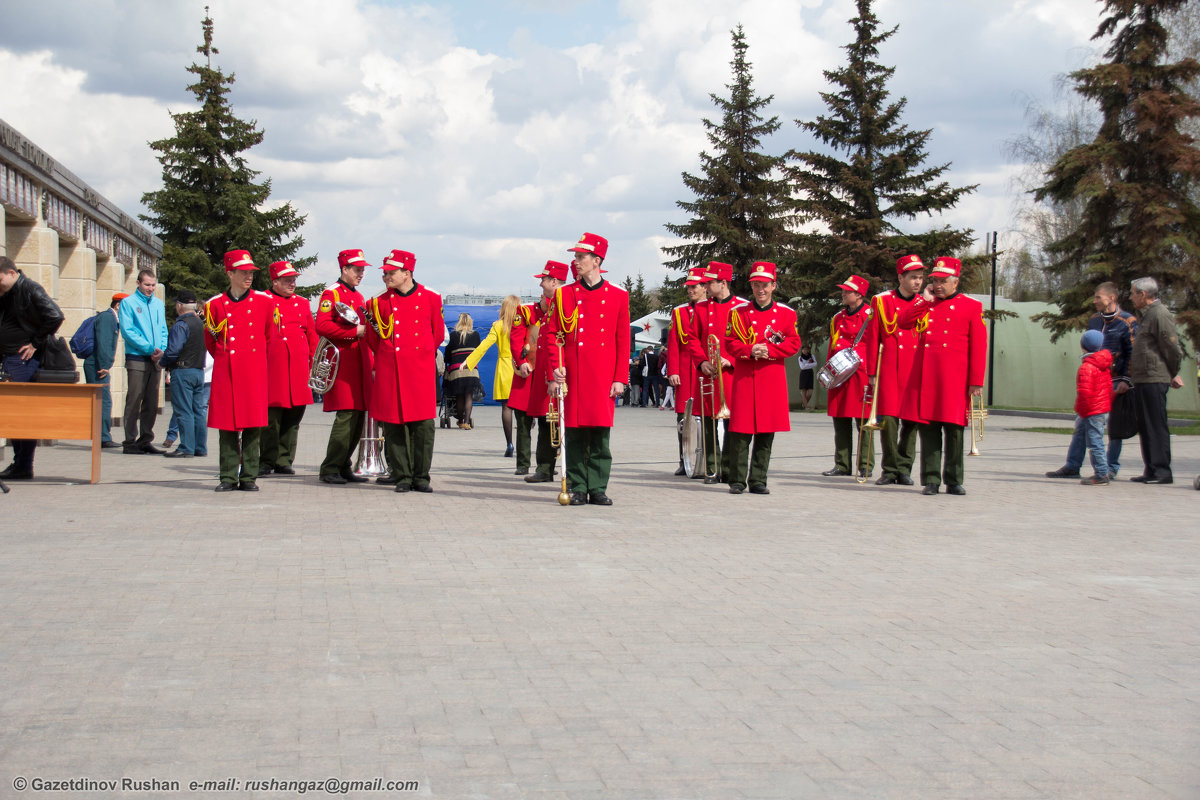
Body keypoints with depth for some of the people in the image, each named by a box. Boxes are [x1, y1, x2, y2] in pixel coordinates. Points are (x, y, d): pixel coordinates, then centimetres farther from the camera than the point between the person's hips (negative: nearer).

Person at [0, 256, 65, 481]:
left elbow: (55, 317, -21)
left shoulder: (30, 290, -10)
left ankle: (23, 466, -5)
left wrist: (36, 344, -14)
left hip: (24, 360, -9)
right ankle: (19, 464, 12)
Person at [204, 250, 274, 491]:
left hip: (254, 371, 0)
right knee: (227, 425, 0)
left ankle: (249, 477, 5)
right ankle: (228, 477, 5)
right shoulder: (215, 304, 5)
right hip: (225, 371, 0)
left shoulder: (264, 301, 6)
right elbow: (210, 342, 17)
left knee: (253, 425, -2)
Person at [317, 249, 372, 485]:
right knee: (346, 415, -13)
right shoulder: (331, 294, -4)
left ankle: (343, 467, 13)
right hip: (342, 363, -8)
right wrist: (355, 331, -17)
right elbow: (322, 326, -16)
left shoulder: (359, 297, 21)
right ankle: (329, 470, -8)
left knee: (359, 417, 6)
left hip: (359, 363, 8)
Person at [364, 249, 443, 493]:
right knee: (394, 425, 0)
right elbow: (374, 343, 9)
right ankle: (402, 477, 7)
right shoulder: (380, 302, 6)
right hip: (390, 372, 1)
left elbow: (438, 335, 16)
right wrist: (373, 319, -5)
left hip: (421, 370, -1)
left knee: (424, 424, -4)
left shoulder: (430, 298, 4)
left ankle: (421, 476, 6)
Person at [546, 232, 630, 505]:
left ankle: (598, 489, 8)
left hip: (604, 377, 0)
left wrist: (619, 378, 1)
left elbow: (623, 342, 6)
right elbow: (555, 336, 7)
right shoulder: (564, 295, 7)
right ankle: (577, 488, 8)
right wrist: (556, 371, -5)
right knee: (575, 434, 1)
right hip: (573, 376, 0)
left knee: (600, 433, 1)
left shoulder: (618, 296, 6)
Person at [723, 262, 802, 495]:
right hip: (745, 377, -1)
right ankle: (737, 481, 1)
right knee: (741, 432, -5)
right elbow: (730, 343, 4)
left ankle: (758, 481, 10)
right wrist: (750, 351, -14)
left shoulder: (786, 314, 8)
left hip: (773, 379, 1)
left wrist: (769, 350, -11)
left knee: (767, 433, 3)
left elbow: (794, 344, 4)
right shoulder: (738, 312, 6)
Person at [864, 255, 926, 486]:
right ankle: (890, 470, 4)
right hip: (889, 369, -2)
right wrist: (872, 372, 1)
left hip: (916, 371, 2)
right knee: (888, 418, -6)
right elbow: (872, 339, 5)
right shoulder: (881, 301, 5)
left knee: (912, 420, 2)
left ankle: (904, 469, 11)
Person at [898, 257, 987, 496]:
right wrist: (925, 299, -2)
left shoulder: (972, 306, 5)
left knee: (953, 429, 1)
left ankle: (954, 481, 10)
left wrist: (976, 381, -5)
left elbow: (978, 348, 1)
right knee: (928, 428, 1)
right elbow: (903, 323, 0)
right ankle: (931, 480, 6)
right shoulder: (925, 304, 16)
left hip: (954, 378, -3)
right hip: (925, 377, 3)